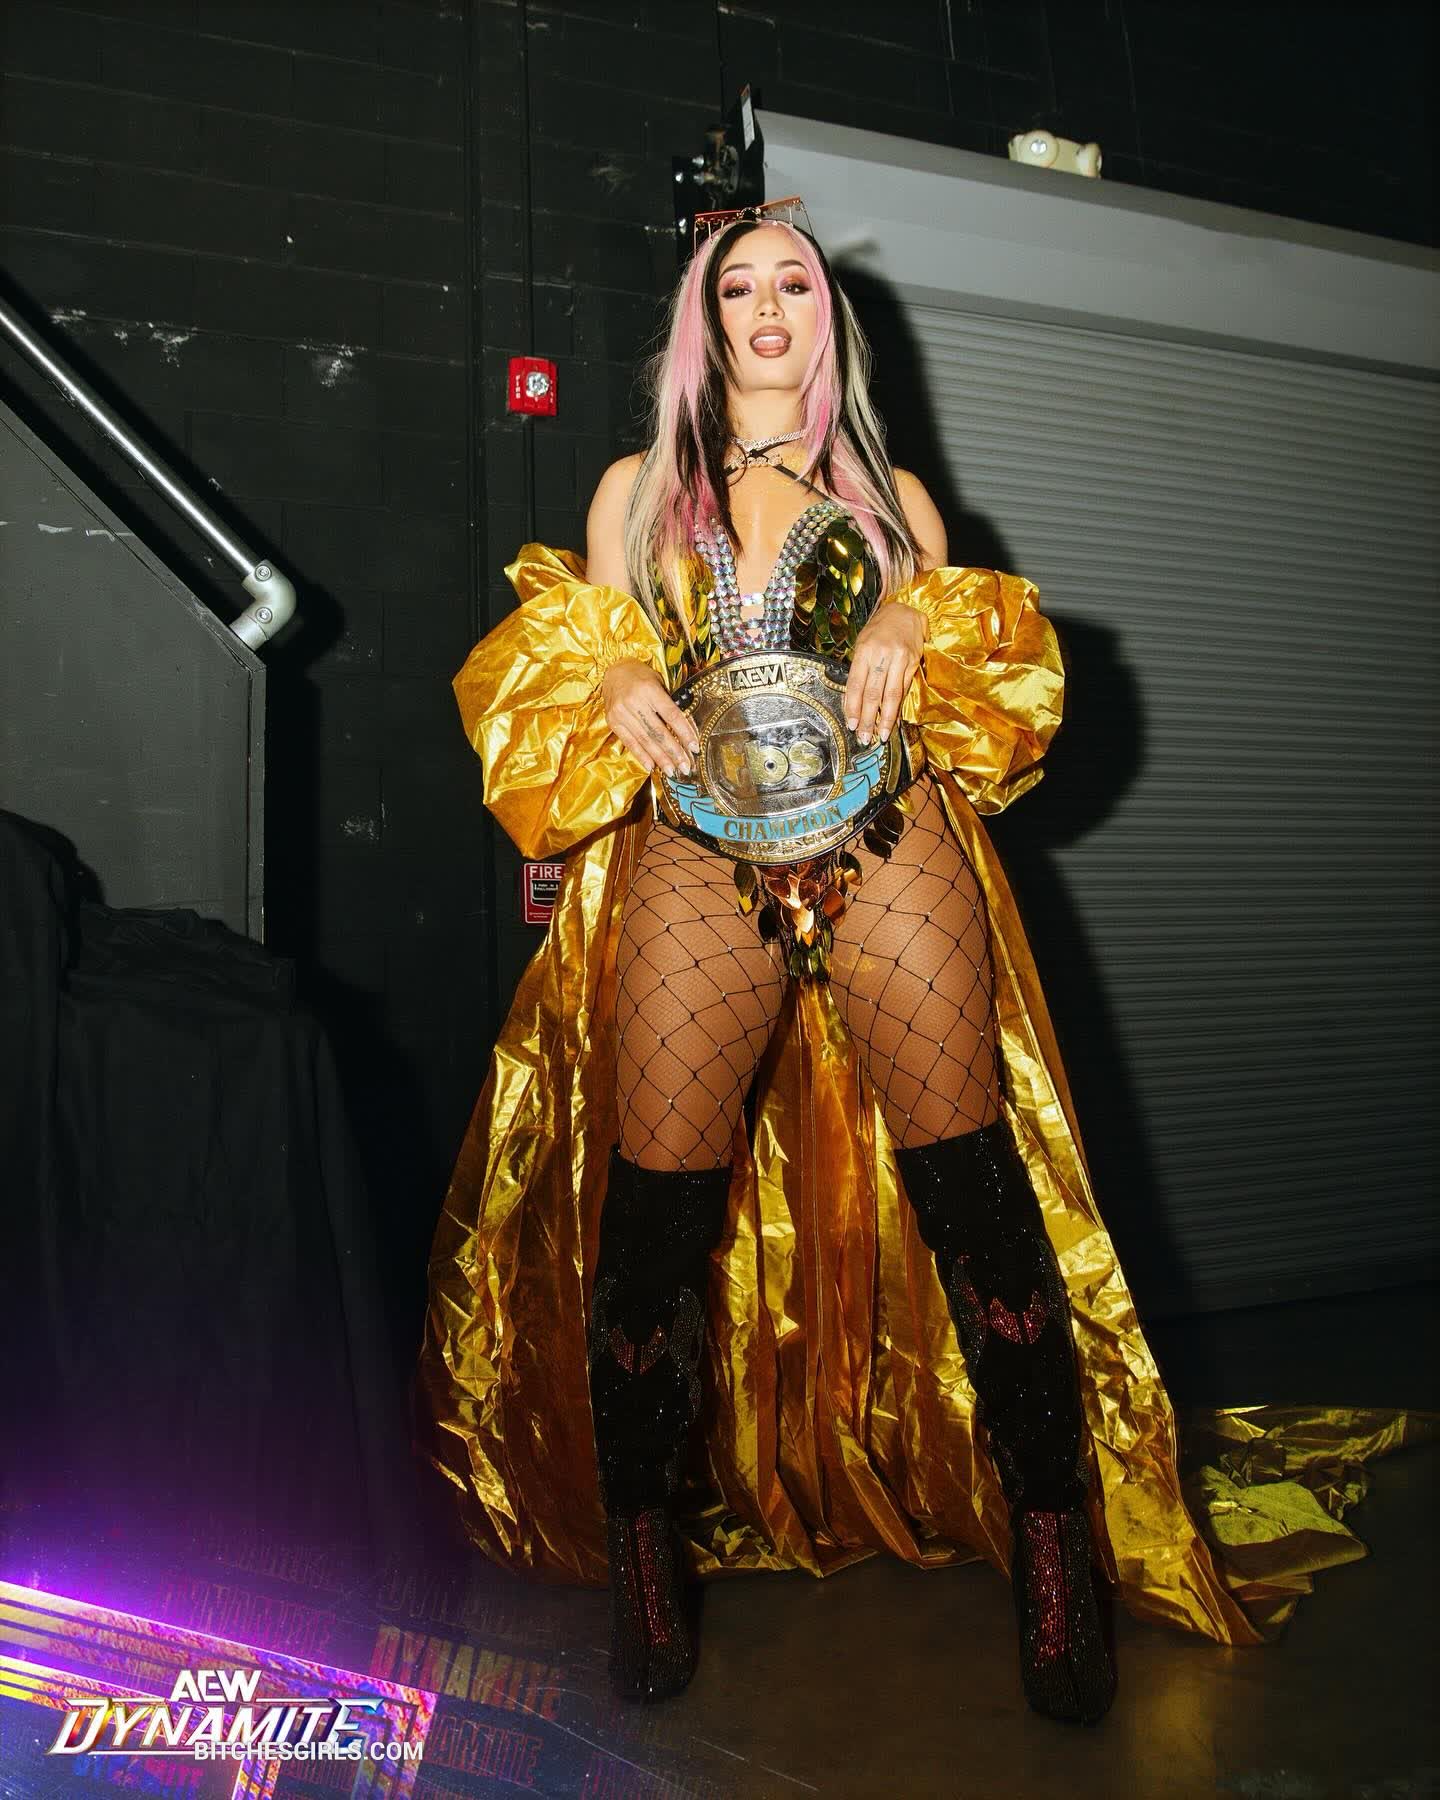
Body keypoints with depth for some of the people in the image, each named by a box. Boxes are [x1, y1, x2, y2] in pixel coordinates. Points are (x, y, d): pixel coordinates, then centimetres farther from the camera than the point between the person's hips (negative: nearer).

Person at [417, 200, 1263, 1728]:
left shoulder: (893, 494, 24)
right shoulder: (638, 488, 24)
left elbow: (977, 671, 19)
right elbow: (571, 674, 19)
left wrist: (913, 638, -2)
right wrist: (622, 700, -4)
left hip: (885, 841, 1)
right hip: (697, 847, 0)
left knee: (969, 1185, -8)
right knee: (658, 1204, -6)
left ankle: (1055, 1549, 6)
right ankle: (643, 1547, 12)